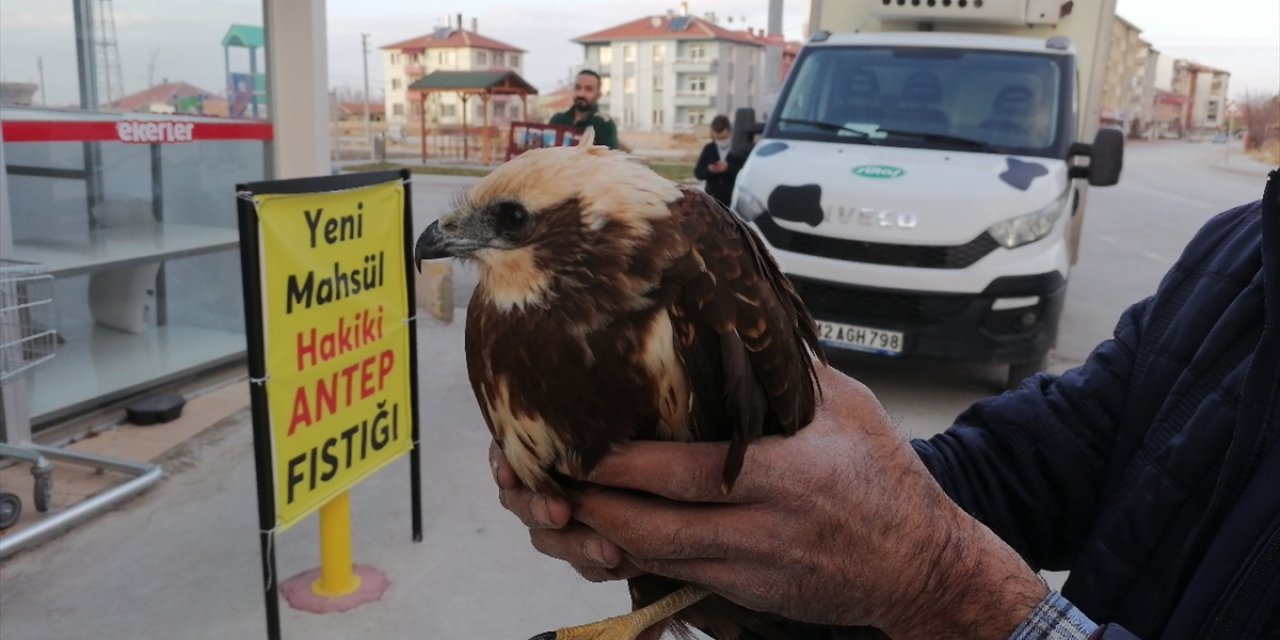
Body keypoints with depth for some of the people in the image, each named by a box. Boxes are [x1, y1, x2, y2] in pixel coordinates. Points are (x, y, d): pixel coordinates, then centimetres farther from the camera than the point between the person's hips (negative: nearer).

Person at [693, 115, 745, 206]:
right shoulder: (709, 149, 6)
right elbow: (698, 172, 4)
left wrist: (729, 168, -26)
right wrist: (709, 170, -17)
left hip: (733, 199, -3)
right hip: (713, 198, 3)